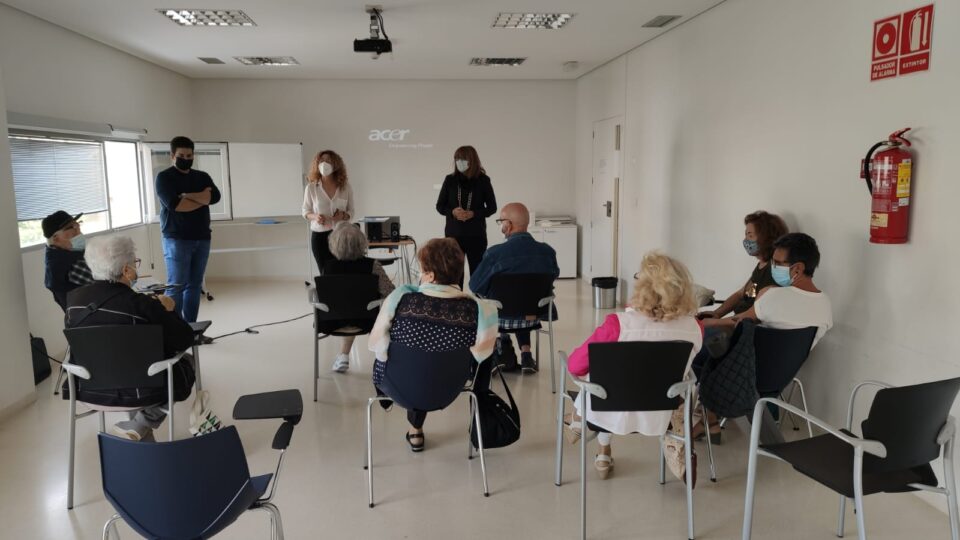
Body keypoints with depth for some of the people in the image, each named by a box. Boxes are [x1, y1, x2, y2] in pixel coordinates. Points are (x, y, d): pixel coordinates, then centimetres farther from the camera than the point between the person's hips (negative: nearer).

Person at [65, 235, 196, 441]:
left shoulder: (73, 298, -6)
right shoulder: (140, 304, -23)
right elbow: (185, 339, -15)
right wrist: (168, 311, 4)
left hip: (90, 389, 6)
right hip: (135, 391, -6)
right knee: (185, 362, 21)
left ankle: (141, 436, 29)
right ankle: (141, 425, 9)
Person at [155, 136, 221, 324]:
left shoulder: (202, 177, 15)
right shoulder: (164, 177, 0)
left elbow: (215, 196, -4)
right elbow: (173, 204, -16)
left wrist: (187, 196, -12)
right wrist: (202, 199, -6)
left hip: (202, 238, 5)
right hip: (176, 239, -5)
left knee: (195, 285, 6)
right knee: (176, 286, -7)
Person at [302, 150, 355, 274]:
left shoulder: (345, 186, 0)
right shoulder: (311, 187, -3)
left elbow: (351, 211, 9)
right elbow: (305, 211, 6)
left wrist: (344, 216, -14)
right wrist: (314, 216, -16)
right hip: (319, 236, -1)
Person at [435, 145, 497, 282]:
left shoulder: (483, 180, -1)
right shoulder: (450, 179, 2)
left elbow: (492, 207, 2)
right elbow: (440, 206, 7)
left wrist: (473, 214, -14)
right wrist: (453, 212, -14)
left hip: (476, 234, -1)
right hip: (453, 234, 1)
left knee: (477, 270, 1)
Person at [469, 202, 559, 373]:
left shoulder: (495, 253, -25)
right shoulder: (548, 252, -14)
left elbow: (475, 287, -13)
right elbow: (554, 275, 8)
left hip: (501, 316, -2)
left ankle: (505, 352, 35)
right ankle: (525, 353, 28)